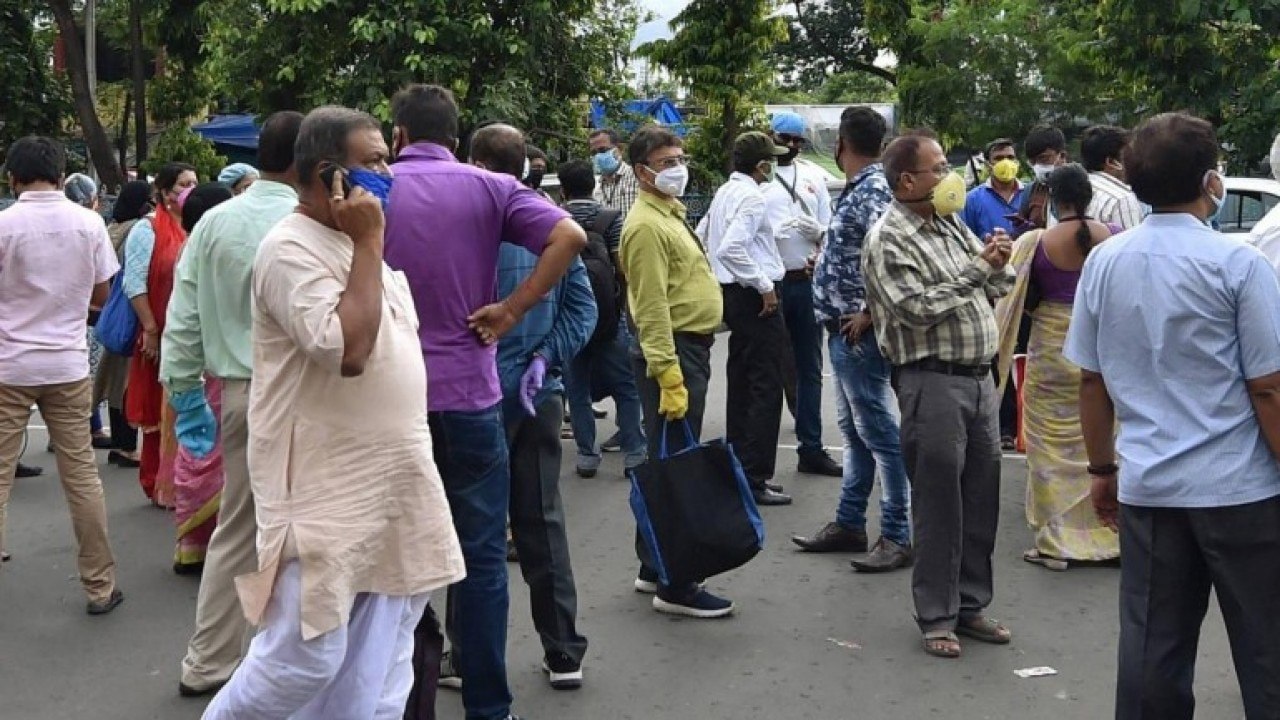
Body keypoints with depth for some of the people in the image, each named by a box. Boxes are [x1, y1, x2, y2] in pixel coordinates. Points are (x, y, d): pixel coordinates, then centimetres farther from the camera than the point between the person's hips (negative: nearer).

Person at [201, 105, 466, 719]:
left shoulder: (358, 244, 14)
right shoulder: (291, 249, -14)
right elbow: (348, 348, -26)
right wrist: (368, 245, -19)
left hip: (387, 486, 9)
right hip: (323, 492, -8)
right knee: (306, 658, -4)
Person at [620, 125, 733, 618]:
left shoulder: (670, 213, 17)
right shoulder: (646, 225, -15)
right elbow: (652, 308, -22)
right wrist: (669, 376, -26)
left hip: (691, 349, 10)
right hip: (673, 353, -10)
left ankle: (655, 567, 26)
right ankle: (675, 586, -1)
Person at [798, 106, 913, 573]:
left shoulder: (873, 191, -17)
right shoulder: (860, 188, 12)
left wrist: (867, 315, -21)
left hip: (857, 331, -10)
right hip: (843, 330, 10)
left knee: (878, 431, -4)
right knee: (854, 429, 16)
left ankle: (897, 536, 2)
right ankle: (849, 524, 26)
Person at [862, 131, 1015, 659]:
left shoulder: (952, 225, 15)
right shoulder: (888, 239, -9)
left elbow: (995, 291, 19)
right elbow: (918, 308, -19)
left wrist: (998, 266, -3)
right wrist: (977, 269, -13)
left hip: (980, 376, 8)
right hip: (933, 381, -7)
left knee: (982, 499, 12)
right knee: (939, 504, -1)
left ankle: (971, 604, 24)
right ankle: (936, 616, 10)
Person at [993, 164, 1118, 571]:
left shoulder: (1036, 244, -10)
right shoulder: (1112, 237, -4)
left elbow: (1022, 303, -3)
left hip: (1053, 351, -2)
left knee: (1054, 447, 6)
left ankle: (1056, 542, 8)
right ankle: (1111, 534, 20)